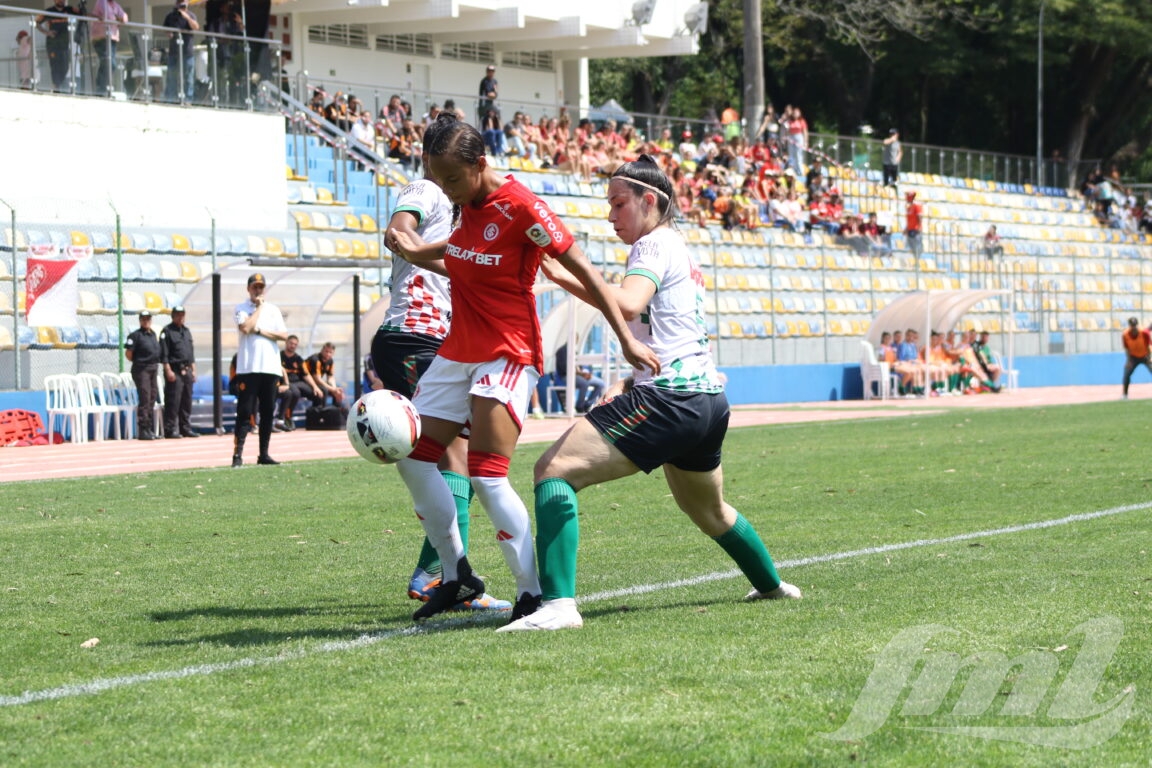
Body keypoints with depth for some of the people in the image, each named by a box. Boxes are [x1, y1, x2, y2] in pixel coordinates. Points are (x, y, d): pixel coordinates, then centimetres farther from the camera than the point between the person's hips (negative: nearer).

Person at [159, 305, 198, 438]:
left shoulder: (187, 331, 19)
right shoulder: (167, 331, -3)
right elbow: (164, 354, -8)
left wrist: (193, 370, 16)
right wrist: (168, 371, -15)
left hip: (187, 371, 7)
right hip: (174, 370, -7)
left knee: (187, 401, 8)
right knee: (173, 402, -8)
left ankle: (186, 428, 13)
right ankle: (170, 430, -6)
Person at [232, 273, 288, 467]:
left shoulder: (273, 309, 14)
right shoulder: (241, 308, 4)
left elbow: (284, 335, 3)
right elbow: (245, 328, -16)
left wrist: (260, 331, -7)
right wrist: (259, 307, -6)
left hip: (270, 368, 4)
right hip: (248, 368, -4)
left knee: (268, 412, 6)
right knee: (245, 411, -8)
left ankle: (264, 454, 12)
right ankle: (237, 454, -10)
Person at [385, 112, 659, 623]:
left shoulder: (519, 206, -18)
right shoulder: (467, 202, 5)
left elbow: (582, 269, -17)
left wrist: (626, 339, -19)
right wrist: (417, 252, 11)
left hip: (507, 355, -9)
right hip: (458, 350, 9)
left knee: (486, 476, -18)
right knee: (412, 457, 4)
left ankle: (533, 593, -10)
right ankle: (456, 576, 15)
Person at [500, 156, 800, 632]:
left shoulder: (653, 245, -5)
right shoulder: (681, 251, 25)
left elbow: (628, 304, -25)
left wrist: (564, 277, -22)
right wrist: (627, 387, 20)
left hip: (669, 398, -10)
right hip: (709, 399, 10)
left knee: (555, 469, -17)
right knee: (708, 511, 35)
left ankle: (558, 604, -30)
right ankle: (772, 586, 52)